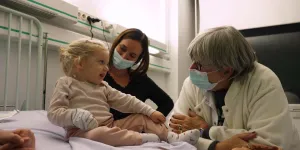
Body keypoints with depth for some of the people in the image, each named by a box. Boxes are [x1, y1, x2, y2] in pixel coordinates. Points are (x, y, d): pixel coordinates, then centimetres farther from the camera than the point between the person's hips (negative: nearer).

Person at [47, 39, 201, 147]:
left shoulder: (103, 86, 16)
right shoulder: (66, 83, -2)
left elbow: (125, 101, 10)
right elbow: (54, 113, -9)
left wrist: (150, 111, 1)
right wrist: (76, 116, -29)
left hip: (110, 124, 7)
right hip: (83, 131, -7)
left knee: (141, 118, 1)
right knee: (100, 134, -41)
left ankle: (172, 137, -12)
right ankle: (141, 138, -29)